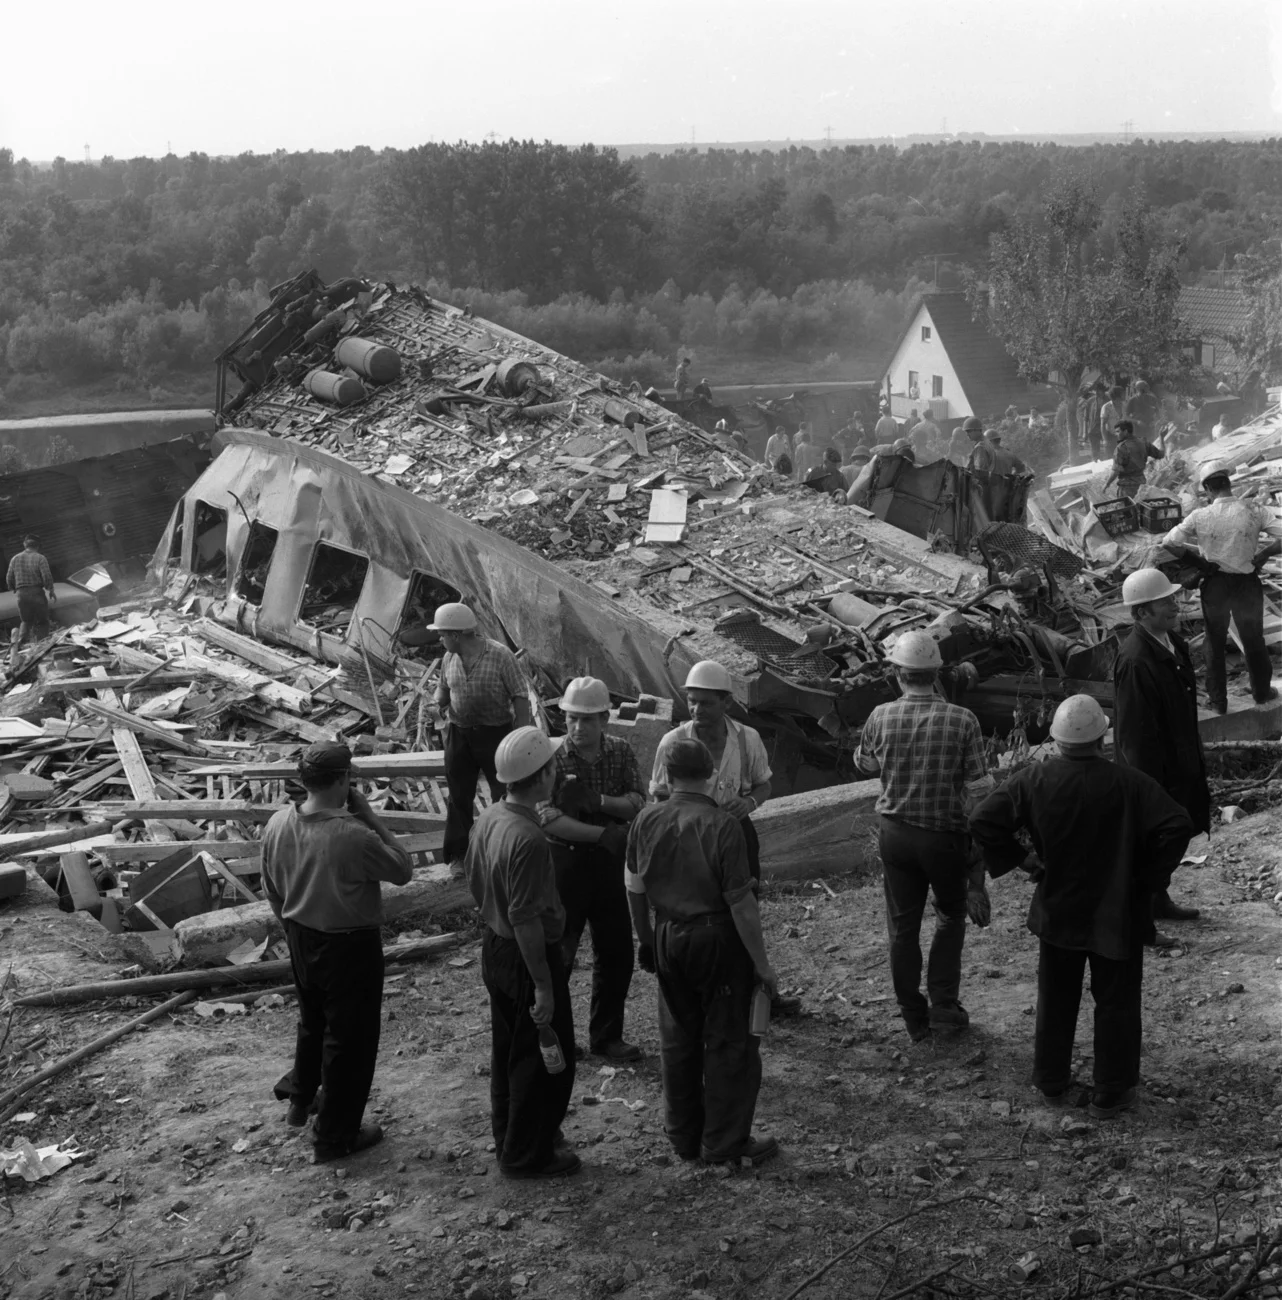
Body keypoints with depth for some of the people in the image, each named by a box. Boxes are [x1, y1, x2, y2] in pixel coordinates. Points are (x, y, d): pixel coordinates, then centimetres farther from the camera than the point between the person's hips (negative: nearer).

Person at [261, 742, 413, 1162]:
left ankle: (301, 1096, 49)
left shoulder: (278, 824, -10)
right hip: (350, 946, -7)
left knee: (312, 1020, 30)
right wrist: (370, 818, -16)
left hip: (301, 938, 7)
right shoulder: (354, 836, -31)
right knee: (350, 1038, 10)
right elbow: (403, 870, -15)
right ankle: (335, 1136, 22)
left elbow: (272, 889, 4)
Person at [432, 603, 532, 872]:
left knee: (504, 795, 6)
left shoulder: (501, 656, -16)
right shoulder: (449, 659, 0)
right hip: (459, 734, 5)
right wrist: (437, 704, -7)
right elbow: (443, 690, 16)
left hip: (496, 732, -4)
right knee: (459, 796, 10)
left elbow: (520, 698, -13)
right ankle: (458, 855, 22)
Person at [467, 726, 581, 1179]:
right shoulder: (528, 839, -29)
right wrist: (544, 985, -21)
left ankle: (508, 1137, 37)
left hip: (494, 949, 9)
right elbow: (526, 919, -27)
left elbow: (475, 885, 11)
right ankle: (527, 1154, 18)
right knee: (546, 1058, 7)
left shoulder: (488, 818, -1)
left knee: (507, 1050, 22)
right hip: (528, 957, -9)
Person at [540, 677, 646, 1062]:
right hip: (565, 861, -4)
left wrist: (598, 801, -22)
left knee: (617, 953, 11)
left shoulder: (621, 751, 0)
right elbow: (549, 819, -20)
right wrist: (604, 833, -24)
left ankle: (606, 1037, 25)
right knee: (557, 954, 3)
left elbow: (638, 803, -6)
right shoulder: (553, 757, -13)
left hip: (610, 861, 4)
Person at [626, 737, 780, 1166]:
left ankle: (683, 1136, 31)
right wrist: (761, 964, -9)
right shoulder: (722, 825, -19)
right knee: (729, 1042, 9)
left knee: (679, 1039, 19)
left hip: (667, 940, 5)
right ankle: (725, 1143, 17)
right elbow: (741, 904, -18)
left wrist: (646, 939, 20)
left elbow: (635, 889, 6)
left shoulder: (647, 820, -4)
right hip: (717, 941, -5)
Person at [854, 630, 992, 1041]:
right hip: (945, 836, -1)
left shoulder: (881, 717, -9)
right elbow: (978, 792, -13)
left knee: (903, 926, 13)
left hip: (895, 833, 2)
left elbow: (864, 765, 10)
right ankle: (944, 1004, 18)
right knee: (951, 916, 22)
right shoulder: (962, 721, -15)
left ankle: (915, 1019, 21)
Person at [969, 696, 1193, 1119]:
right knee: (1116, 1003, 12)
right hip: (1118, 914, -2)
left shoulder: (1032, 781, -11)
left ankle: (1052, 1083, 30)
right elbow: (1177, 826, -23)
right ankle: (1110, 1095, 18)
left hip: (1058, 910, 2)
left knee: (1055, 1001, 19)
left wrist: (1020, 861, -3)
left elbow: (982, 822, -13)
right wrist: (1150, 875, -10)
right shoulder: (1129, 784, -17)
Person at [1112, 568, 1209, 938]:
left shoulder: (1173, 641, 1)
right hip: (1150, 768, -9)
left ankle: (1158, 901, 43)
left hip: (1179, 762, 9)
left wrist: (1195, 756, 17)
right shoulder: (1135, 661, -29)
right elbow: (1135, 733, -25)